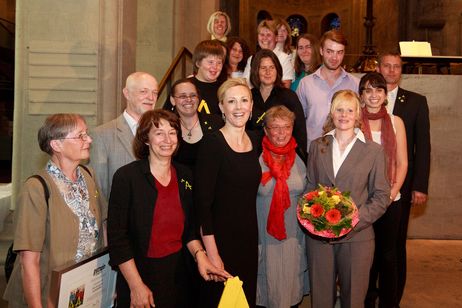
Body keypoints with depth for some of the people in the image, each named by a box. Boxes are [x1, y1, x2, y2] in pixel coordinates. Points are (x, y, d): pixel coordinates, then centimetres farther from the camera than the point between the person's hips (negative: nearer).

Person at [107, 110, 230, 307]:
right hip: (140, 274, -4)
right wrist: (136, 286, -15)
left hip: (177, 274, 5)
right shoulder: (126, 176, -12)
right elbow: (117, 238, -13)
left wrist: (200, 256, -7)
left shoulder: (185, 176, 3)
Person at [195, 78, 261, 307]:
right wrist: (212, 253, -19)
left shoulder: (254, 141, 5)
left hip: (250, 237, 6)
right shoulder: (212, 144, -14)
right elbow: (203, 202, -16)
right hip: (220, 239, -6)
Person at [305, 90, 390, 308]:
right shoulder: (317, 146, 7)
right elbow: (309, 187, 11)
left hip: (356, 237, -2)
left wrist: (354, 220, -14)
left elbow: (381, 197, -1)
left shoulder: (373, 151, -1)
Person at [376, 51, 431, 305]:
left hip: (400, 185, 0)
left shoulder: (416, 102, 6)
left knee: (396, 244, 8)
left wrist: (420, 186, -3)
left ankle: (393, 298, 24)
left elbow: (423, 146, 3)